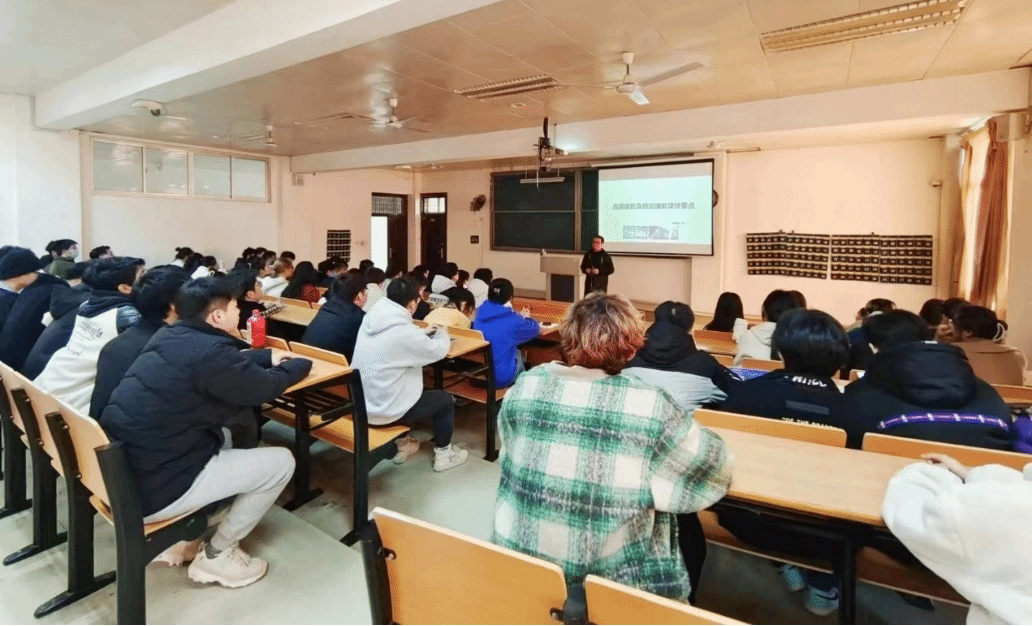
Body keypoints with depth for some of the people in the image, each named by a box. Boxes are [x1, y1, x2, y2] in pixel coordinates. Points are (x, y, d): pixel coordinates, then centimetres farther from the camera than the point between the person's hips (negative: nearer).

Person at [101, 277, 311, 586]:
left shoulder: (170, 336, 4)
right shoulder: (208, 351, -22)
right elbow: (266, 387, -7)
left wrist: (270, 357, 21)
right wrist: (300, 364, 11)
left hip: (118, 472, 10)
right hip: (151, 489, -10)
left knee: (222, 438, 29)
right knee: (281, 462, -2)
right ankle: (216, 556, 13)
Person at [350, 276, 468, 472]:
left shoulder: (371, 318, -3)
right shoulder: (404, 331, -26)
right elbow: (438, 351, -9)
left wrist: (428, 332, 12)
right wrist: (442, 332, 11)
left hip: (361, 403, 8)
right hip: (383, 410, -8)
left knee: (416, 389, 32)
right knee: (444, 399, 12)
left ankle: (400, 443, 38)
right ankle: (443, 455, 27)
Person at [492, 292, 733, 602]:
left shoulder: (525, 386, -10)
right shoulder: (651, 407, -21)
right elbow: (714, 469, -6)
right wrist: (678, 423, 13)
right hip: (611, 574, -4)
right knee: (692, 533, 22)